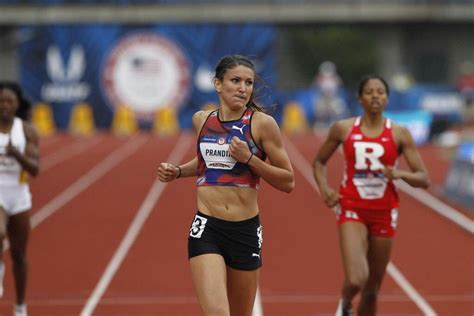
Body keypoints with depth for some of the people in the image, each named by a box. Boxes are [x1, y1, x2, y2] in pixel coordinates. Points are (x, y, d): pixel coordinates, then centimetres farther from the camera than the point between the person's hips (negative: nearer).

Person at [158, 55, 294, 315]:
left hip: (246, 231, -1)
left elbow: (288, 182, -3)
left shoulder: (262, 123, -5)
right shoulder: (201, 120, 7)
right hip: (206, 228, 1)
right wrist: (177, 172, 11)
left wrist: (249, 159, -15)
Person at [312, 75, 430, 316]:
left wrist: (400, 174, -21)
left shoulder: (399, 134, -1)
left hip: (384, 213, 2)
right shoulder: (343, 129, -1)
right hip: (352, 210, -2)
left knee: (372, 290, 9)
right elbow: (319, 162, 14)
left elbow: (424, 179, -2)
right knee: (356, 279, -21)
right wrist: (324, 188, -4)